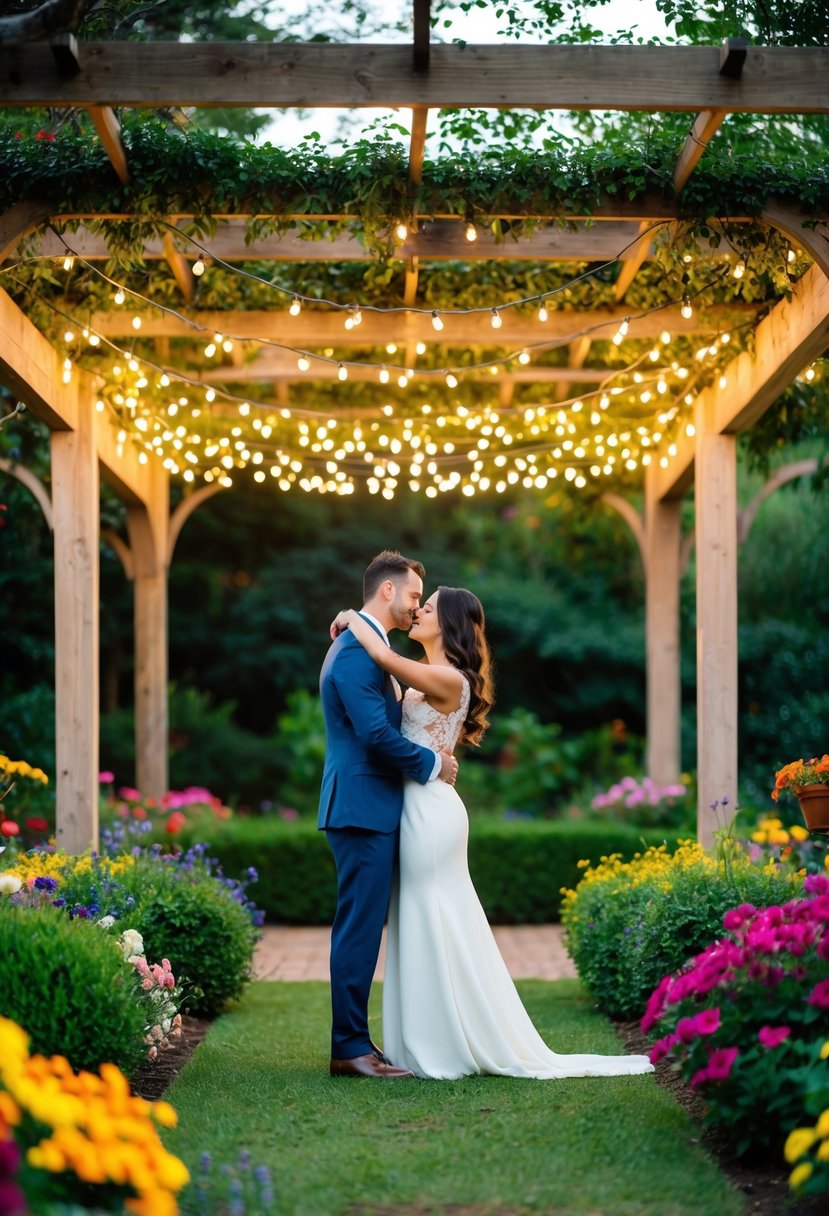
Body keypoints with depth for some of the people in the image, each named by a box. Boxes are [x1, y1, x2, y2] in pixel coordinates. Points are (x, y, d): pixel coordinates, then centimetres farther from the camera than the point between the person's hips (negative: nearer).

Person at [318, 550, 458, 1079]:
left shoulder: (363, 646, 19)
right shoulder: (356, 651, -15)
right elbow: (376, 733, -22)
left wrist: (434, 750, 10)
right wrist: (432, 763, -9)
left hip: (371, 808, 11)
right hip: (364, 807, -11)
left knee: (362, 928, 12)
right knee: (360, 927, -7)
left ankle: (352, 1041, 17)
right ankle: (350, 1048, -3)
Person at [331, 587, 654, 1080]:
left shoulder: (448, 679, -15)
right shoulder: (430, 678, 16)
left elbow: (384, 656, -25)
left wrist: (352, 619, -8)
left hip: (431, 811, -10)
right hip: (420, 806, 10)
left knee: (434, 927, -4)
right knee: (426, 926, 12)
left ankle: (446, 1049, 3)